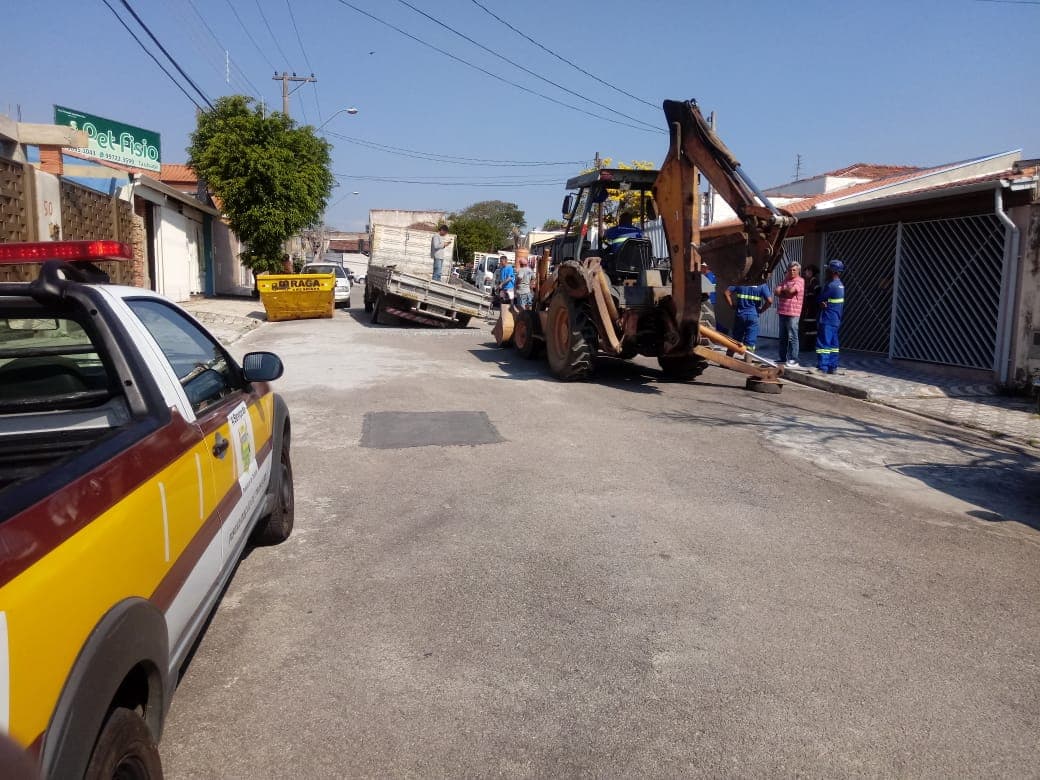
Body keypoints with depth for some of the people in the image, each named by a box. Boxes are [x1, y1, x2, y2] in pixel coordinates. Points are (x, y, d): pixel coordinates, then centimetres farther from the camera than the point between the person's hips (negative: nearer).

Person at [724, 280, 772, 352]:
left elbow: (726, 293, -2)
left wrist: (732, 306, 5)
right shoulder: (762, 285, -3)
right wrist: (761, 310, 3)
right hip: (753, 316, -2)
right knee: (750, 343, 3)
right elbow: (769, 301, -12)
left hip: (739, 314, 2)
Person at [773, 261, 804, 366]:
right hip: (782, 312, 8)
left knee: (792, 337, -7)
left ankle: (793, 359, -4)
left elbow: (791, 290, -19)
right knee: (783, 337, 12)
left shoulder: (800, 280, -4)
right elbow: (776, 292, 8)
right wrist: (787, 291, -8)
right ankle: (783, 358, 19)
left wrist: (782, 289, 1)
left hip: (792, 313, -8)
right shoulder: (785, 280, 18)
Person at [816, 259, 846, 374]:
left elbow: (820, 299, -11)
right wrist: (823, 303, -7)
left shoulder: (831, 285, -18)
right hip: (835, 320, 10)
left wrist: (822, 303, 7)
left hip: (827, 320, -10)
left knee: (823, 343, -8)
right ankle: (833, 367, 17)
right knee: (833, 344, 12)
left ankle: (822, 368, -9)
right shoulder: (840, 285, 14)